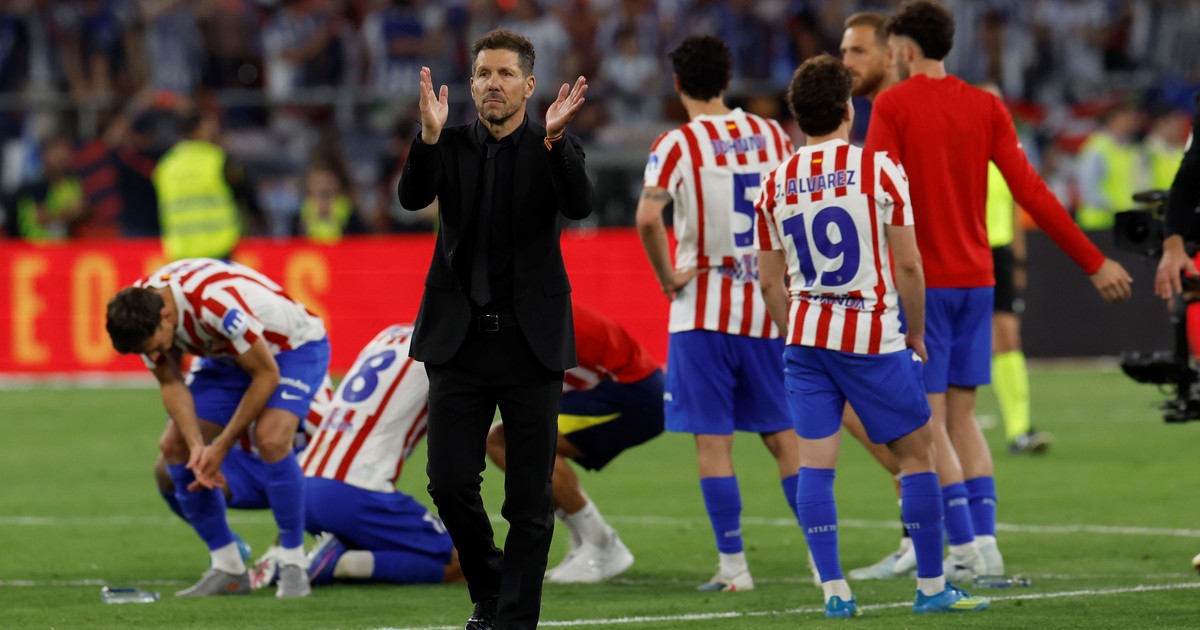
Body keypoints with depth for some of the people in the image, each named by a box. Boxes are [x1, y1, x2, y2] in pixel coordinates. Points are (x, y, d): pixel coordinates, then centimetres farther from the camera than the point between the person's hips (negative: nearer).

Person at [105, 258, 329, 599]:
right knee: (174, 446, -5)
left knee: (271, 439, -31)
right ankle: (228, 568, 5)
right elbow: (171, 384, -8)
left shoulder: (215, 302, -41)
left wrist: (221, 447, -23)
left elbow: (267, 373, -29)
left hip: (293, 345, -7)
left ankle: (293, 566, -16)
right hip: (228, 357, 7)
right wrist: (197, 445, -25)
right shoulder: (139, 311, -20)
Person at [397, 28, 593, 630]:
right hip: (460, 338, 1)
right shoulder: (451, 146, 4)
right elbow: (413, 196, -14)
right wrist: (429, 135, -32)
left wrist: (553, 138, -35)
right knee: (449, 481, -1)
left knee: (530, 497, -1)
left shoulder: (553, 150, 0)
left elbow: (578, 205, -19)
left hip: (531, 341, -1)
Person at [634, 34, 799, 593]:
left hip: (704, 312, -4)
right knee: (783, 435, 11)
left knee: (713, 440, 1)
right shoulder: (771, 136, 6)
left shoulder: (677, 144, -8)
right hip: (769, 310, 4)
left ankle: (733, 564, -1)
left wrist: (667, 276, -11)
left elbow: (648, 217, -23)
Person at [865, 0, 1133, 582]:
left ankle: (965, 547, -9)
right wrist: (1094, 262, 7)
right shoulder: (985, 107, 8)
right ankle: (985, 542, 4)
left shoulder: (893, 106, -6)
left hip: (919, 282, -5)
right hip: (975, 278, 5)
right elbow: (1032, 194, 3)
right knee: (962, 415, 12)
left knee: (929, 420, -2)